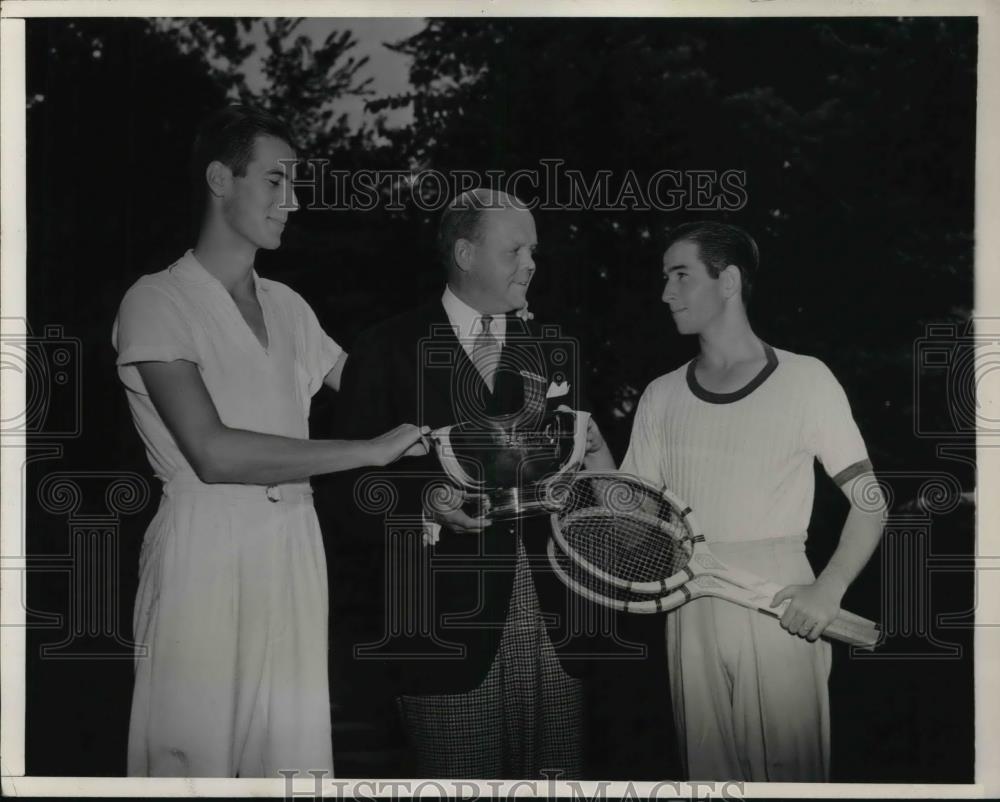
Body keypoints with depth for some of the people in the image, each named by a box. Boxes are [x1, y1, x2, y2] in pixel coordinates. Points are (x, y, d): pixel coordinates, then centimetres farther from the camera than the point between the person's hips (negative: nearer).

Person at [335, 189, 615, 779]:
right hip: (450, 633, -4)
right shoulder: (389, 352, 2)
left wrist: (594, 468, -6)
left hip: (553, 629, 4)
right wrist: (427, 506, -18)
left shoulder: (553, 353, 16)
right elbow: (356, 483, -1)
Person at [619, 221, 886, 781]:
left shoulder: (806, 380, -1)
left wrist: (829, 590, -16)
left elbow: (870, 503, -2)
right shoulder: (662, 397, 12)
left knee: (789, 771, -4)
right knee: (708, 768, 4)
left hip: (782, 610, -3)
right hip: (692, 614, 3)